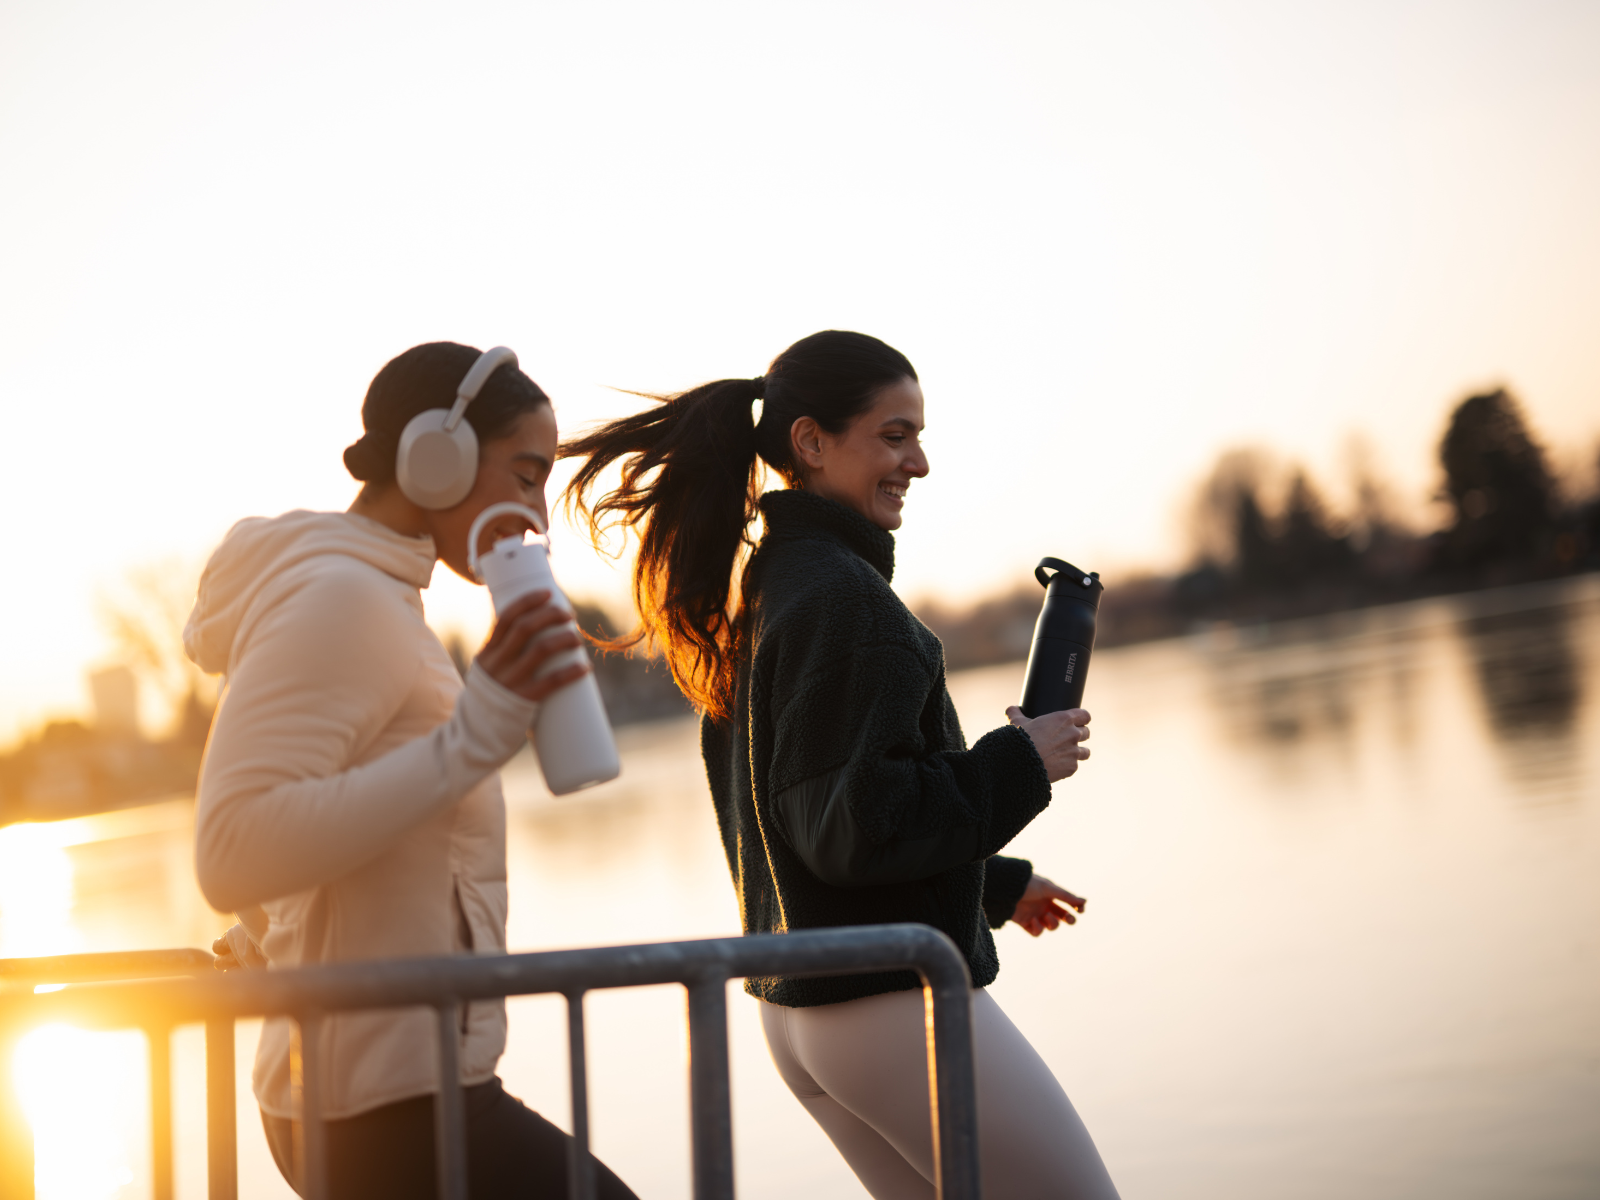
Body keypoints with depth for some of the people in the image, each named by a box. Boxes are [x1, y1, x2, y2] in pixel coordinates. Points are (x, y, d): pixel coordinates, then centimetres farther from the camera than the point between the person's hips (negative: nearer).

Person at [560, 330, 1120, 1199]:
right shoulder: (842, 595, -17)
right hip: (895, 1001, -9)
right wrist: (1018, 766, -13)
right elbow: (852, 828, -23)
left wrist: (996, 884, 24)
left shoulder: (757, 592, 13)